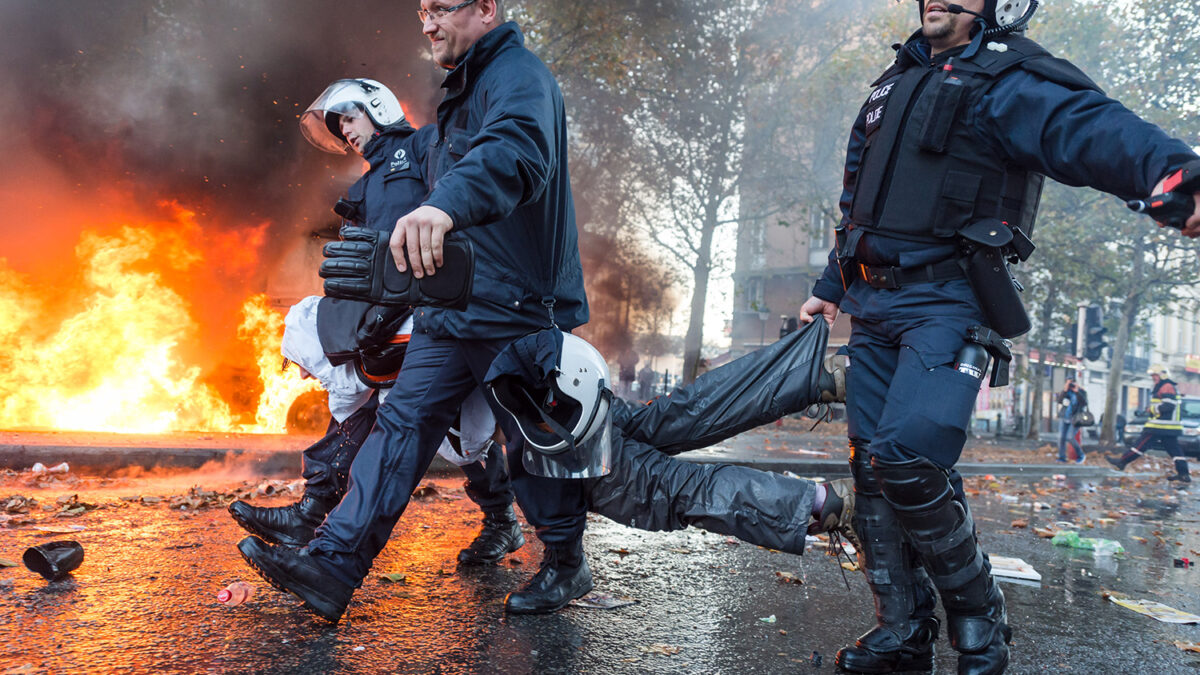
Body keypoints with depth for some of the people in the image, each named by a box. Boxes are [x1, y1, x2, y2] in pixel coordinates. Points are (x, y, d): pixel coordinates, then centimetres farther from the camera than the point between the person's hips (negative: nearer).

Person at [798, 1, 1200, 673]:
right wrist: (830, 288, 33)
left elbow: (1087, 128, -26)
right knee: (873, 468, 5)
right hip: (872, 307, 8)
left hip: (945, 304, -7)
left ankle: (979, 613, 6)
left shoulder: (1007, 78, -4)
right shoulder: (898, 79, 21)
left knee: (906, 458, -20)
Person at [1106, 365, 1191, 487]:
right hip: (1170, 427, 11)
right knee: (1174, 450, 9)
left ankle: (1122, 462, -2)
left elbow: (1169, 405, -23)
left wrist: (1154, 408, -11)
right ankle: (1184, 475, 7)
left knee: (1141, 444, -6)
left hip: (1160, 426, -11)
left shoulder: (1167, 387, -13)